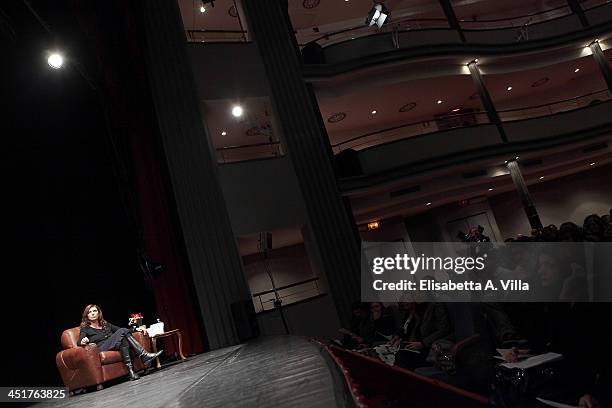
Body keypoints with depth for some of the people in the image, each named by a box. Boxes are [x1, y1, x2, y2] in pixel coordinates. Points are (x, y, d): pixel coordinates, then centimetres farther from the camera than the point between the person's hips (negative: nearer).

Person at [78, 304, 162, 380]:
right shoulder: (85, 329, 15)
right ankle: (144, 355, -38)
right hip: (101, 348, -5)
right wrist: (83, 342, -29)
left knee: (123, 339, -32)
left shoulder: (106, 324, 29)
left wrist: (136, 329, 8)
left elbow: (119, 329, 25)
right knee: (122, 331, -29)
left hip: (117, 345, 5)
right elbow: (79, 342, -2)